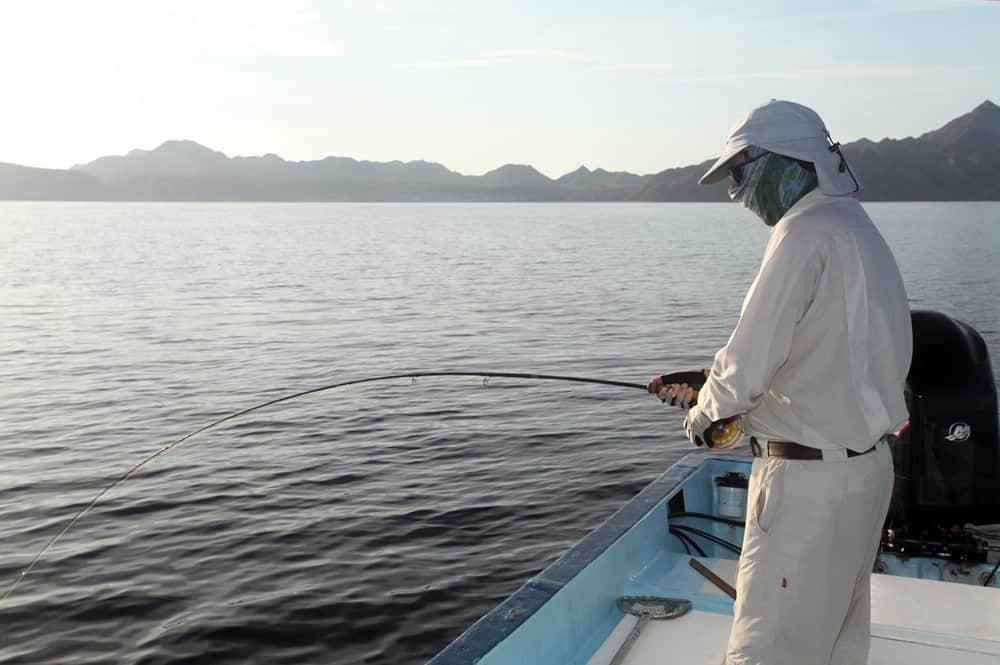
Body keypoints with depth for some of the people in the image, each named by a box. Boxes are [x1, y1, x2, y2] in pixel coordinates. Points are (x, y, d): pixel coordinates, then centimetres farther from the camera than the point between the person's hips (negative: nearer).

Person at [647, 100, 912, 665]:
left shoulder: (805, 232, -17)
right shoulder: (859, 228, 13)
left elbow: (749, 364, -21)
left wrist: (703, 413, 0)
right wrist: (707, 391, 14)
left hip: (809, 481, -10)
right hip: (868, 467, 10)